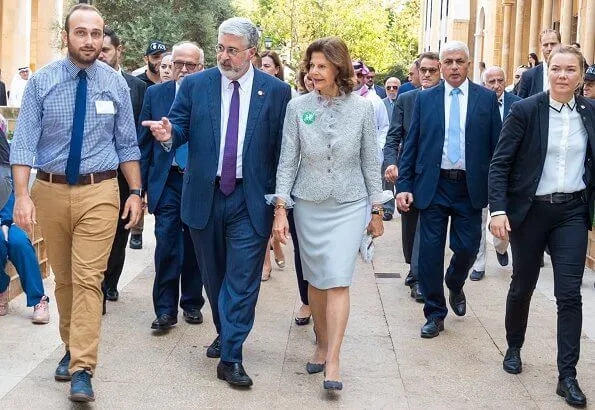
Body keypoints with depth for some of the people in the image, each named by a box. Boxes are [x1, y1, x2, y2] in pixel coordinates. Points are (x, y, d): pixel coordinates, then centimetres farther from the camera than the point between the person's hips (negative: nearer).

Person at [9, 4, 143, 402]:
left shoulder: (116, 83, 0)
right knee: (62, 278, 13)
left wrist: (136, 191, 2)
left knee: (88, 279, -7)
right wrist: (22, 195, -14)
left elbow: (127, 143, 6)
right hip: (50, 189, 1)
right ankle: (72, 348, 31)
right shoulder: (41, 82, -3)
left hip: (99, 191, -1)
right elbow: (24, 141, -5)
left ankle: (82, 370, -6)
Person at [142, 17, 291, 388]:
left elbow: (283, 147, 0)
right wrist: (169, 133, -23)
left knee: (242, 278, -5)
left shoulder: (276, 91, -2)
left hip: (251, 198, -2)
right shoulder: (195, 86, 3)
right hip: (204, 195, 3)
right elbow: (182, 127, 2)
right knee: (214, 274, 16)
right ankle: (225, 333, 37)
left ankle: (231, 357, 0)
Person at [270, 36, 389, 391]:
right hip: (309, 205, 2)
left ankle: (333, 361, -7)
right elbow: (287, 161, -1)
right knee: (316, 280, 10)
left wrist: (377, 210, 5)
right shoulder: (297, 107, -3)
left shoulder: (362, 108, -4)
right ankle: (322, 345, 26)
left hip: (349, 205, -1)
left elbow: (371, 162, 3)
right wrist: (280, 209, -7)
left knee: (339, 281, -9)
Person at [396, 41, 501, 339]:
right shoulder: (425, 99, 4)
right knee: (430, 251, 2)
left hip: (470, 188, 0)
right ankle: (435, 314, 17)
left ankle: (455, 286, 36)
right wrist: (404, 186, -2)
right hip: (433, 186, 0)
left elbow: (496, 146, 3)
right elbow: (411, 145, 5)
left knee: (467, 247, 2)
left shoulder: (486, 98, 2)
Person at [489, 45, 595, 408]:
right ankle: (514, 348, 37)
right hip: (531, 210, -1)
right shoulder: (526, 110, -7)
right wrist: (498, 209, -16)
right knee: (523, 285, 13)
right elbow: (500, 163, -8)